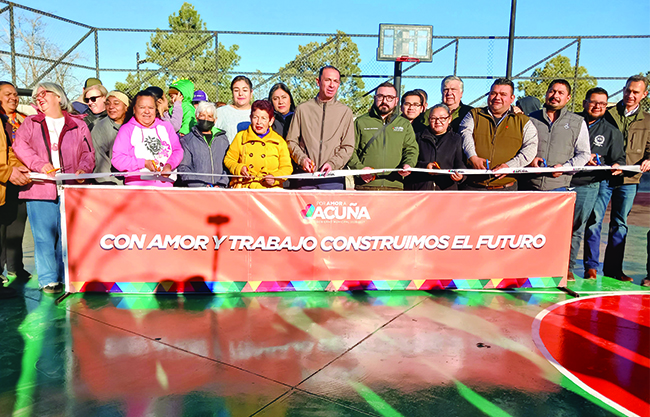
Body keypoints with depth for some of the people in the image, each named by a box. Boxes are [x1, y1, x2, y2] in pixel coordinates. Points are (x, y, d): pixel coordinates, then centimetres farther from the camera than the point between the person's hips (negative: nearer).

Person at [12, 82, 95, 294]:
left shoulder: (78, 125, 15)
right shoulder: (30, 123, 17)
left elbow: (88, 153, 9)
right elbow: (20, 145, 1)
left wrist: (83, 169, -12)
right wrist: (40, 164, -16)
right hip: (40, 189, 0)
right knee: (44, 236, -2)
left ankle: (68, 278, 11)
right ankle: (48, 280, 5)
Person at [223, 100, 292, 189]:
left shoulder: (279, 141, 10)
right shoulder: (241, 137, 12)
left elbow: (286, 168, 11)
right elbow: (229, 160, 18)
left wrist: (275, 178, -8)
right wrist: (239, 168, -3)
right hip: (243, 187, 0)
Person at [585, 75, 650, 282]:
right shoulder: (607, 114, 8)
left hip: (629, 179, 2)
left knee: (620, 224, 8)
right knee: (594, 220, -5)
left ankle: (613, 268, 17)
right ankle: (591, 266, 5)